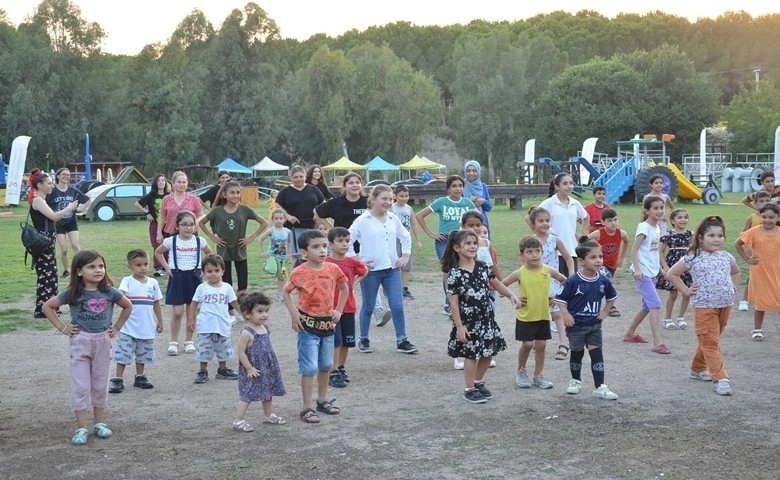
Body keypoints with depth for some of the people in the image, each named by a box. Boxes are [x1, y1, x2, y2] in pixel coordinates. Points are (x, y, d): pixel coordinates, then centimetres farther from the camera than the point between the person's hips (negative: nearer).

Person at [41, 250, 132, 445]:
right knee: (81, 386, 0)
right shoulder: (73, 293, -11)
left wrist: (116, 327, 4)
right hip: (80, 342, -2)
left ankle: (99, 423, 23)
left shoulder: (109, 292, -6)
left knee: (100, 385, 11)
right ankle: (81, 428, 6)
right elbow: (47, 306, -3)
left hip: (103, 342, 2)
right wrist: (62, 327, -6)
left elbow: (128, 306, 9)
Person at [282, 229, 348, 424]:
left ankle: (322, 400, 34)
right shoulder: (300, 272, -15)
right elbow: (286, 292, -2)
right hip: (308, 325, -5)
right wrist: (293, 313, -11)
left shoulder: (333, 269, -3)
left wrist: (339, 310, 6)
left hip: (328, 323, 5)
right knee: (309, 368, -4)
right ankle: (307, 408, 3)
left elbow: (344, 288, 13)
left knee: (326, 365, 17)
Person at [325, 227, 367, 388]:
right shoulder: (326, 264, -11)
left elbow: (364, 271, 22)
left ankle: (341, 368, 26)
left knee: (347, 341, 11)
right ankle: (333, 374, 1)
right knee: (335, 342, -6)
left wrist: (353, 283, 10)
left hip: (349, 307, 5)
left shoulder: (352, 262, 2)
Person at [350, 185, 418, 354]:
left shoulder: (393, 219, 6)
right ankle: (363, 340, 24)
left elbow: (405, 237, 21)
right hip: (370, 270, -4)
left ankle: (402, 340, 8)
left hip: (392, 269, 4)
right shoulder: (363, 221, -8)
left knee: (397, 306, -1)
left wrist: (405, 255, 12)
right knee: (368, 306, 9)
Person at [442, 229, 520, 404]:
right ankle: (470, 389, 16)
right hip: (468, 320, -6)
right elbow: (453, 302, -13)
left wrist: (511, 295, 1)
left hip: (486, 317, 6)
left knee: (488, 353, 12)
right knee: (471, 354, 1)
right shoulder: (455, 273, -14)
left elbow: (495, 283, 15)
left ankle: (478, 382, 33)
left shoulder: (482, 267, 2)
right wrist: (459, 326, -15)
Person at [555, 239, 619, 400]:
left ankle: (599, 387, 1)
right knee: (577, 353, 14)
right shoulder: (573, 281, -18)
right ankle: (576, 381, 34)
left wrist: (605, 312, 6)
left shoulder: (603, 281, -6)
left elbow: (612, 297, 14)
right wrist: (566, 315, -17)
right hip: (576, 325, -2)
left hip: (594, 325, 3)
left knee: (597, 354, -1)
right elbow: (560, 298, -10)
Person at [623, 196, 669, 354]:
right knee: (655, 304, -17)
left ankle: (630, 334, 33)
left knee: (647, 306, 17)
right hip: (642, 272, -9)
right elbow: (634, 249, -17)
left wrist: (660, 267, 19)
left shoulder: (657, 228, 11)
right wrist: (637, 269, -26)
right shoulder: (644, 227, -13)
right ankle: (657, 344, -19)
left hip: (652, 272, 9)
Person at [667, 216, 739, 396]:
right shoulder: (693, 258, -8)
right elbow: (671, 274, -4)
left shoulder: (726, 257, 7)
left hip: (725, 305, 5)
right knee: (710, 342, -6)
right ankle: (720, 378, -7)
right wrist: (686, 290, -7)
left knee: (710, 340, 17)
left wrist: (732, 288, 13)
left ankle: (698, 368, 34)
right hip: (704, 306, -5)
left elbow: (735, 272, 28)